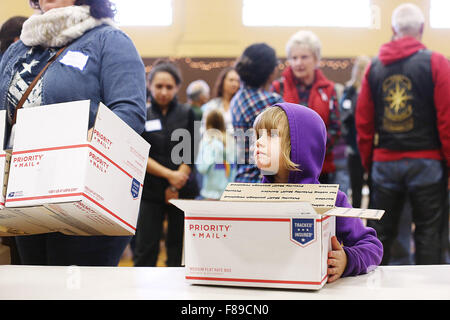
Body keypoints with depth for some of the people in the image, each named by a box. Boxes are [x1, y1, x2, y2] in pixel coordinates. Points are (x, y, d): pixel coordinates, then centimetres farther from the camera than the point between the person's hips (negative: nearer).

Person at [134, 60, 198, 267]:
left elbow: (190, 154, 2)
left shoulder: (187, 114, 6)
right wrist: (169, 174, -14)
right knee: (145, 249, -1)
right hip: (150, 190, -1)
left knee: (178, 247, 6)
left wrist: (175, 187, -8)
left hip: (182, 191, 1)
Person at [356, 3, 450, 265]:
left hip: (385, 163, 3)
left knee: (382, 231, 12)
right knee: (428, 233, 4)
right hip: (426, 162, -3)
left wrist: (368, 161, 15)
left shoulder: (375, 67, 5)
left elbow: (363, 121, 6)